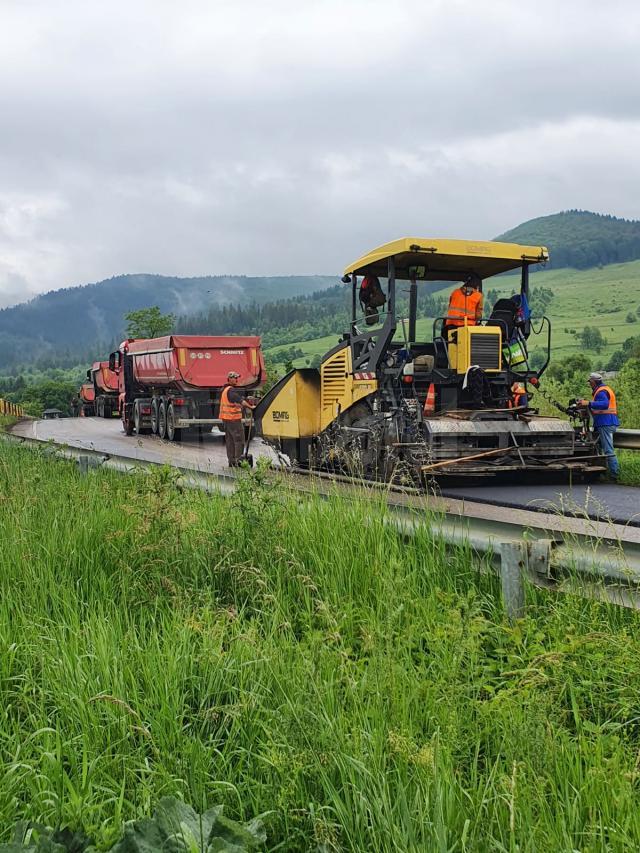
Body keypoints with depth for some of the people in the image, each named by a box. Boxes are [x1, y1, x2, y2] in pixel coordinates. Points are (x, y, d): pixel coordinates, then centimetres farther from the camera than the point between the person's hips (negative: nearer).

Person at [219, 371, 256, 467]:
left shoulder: (224, 389, 16)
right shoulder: (231, 390, -16)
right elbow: (240, 401, -27)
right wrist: (250, 407, -30)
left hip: (226, 418, 10)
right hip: (233, 419, -10)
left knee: (229, 440, 12)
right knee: (239, 439, -6)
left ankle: (231, 461, 15)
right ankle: (238, 461, -9)